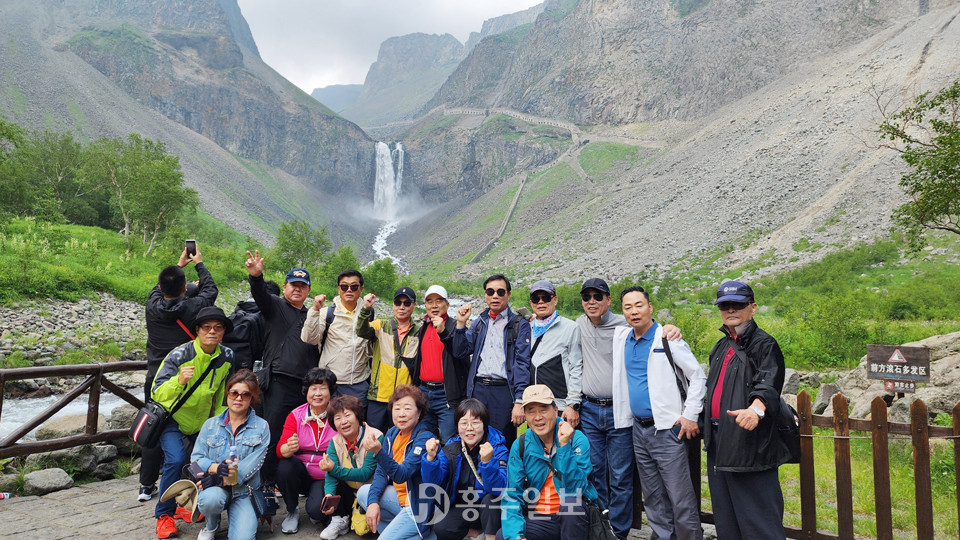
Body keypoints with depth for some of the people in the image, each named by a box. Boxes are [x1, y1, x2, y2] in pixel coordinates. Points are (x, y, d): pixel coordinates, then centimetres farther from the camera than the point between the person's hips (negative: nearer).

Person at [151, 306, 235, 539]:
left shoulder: (227, 358, -10)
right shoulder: (179, 355, -22)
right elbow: (157, 393, -28)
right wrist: (179, 381, -46)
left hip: (202, 423, 4)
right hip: (173, 419, -4)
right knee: (176, 460, -22)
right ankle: (164, 515, -3)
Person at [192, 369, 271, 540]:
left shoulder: (261, 427, -1)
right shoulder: (211, 425, 6)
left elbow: (252, 464, -10)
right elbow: (196, 457, 2)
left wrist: (222, 479, -22)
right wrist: (217, 468, -19)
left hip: (244, 491, -2)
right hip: (215, 488, 2)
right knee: (211, 499, -34)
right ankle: (211, 526, 2)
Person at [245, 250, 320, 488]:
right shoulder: (275, 306, 8)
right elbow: (261, 294, -15)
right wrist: (256, 277, -32)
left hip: (306, 385, 4)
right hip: (279, 383, -4)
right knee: (273, 433, -1)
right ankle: (268, 483, 12)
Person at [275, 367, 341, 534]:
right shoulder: (295, 415, -4)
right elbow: (280, 449, -14)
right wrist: (289, 448, -38)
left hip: (326, 478, -2)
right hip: (301, 474, 3)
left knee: (316, 510, -27)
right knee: (285, 466, -28)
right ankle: (292, 511, -1)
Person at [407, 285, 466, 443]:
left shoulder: (454, 327, -1)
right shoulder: (423, 329, 16)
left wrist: (443, 332, -27)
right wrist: (415, 386, 19)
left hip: (446, 394, -6)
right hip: (423, 392, 6)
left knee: (448, 442, -6)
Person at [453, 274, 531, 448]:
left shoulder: (519, 324, 1)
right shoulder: (479, 322, 16)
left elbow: (522, 363, -6)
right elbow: (460, 352, 10)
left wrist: (519, 401, -13)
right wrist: (461, 323, -2)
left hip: (504, 390, -4)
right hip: (477, 389, 4)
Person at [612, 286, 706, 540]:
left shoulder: (668, 338, -8)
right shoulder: (621, 337, 7)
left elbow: (698, 376, -6)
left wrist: (691, 416, -10)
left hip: (667, 429, -6)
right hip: (638, 429, 6)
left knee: (680, 497, -3)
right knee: (652, 496, 14)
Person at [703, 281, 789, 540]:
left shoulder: (764, 344, -8)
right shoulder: (721, 346, 16)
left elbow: (768, 385, -25)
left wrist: (756, 409, -44)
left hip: (749, 445, -8)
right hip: (718, 443, 8)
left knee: (757, 518, -4)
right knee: (725, 519, 18)